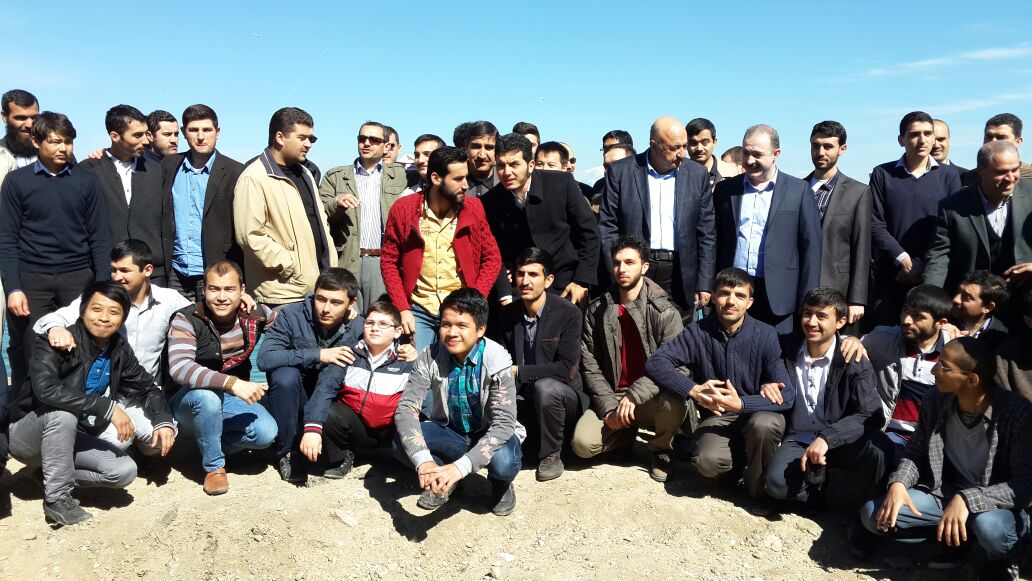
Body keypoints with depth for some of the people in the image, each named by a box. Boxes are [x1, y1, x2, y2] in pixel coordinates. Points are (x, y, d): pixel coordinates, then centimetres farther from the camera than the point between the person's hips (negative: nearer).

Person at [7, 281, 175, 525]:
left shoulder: (120, 352, -4)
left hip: (72, 436, 5)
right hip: (28, 435, -5)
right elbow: (46, 388, -38)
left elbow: (147, 388, 7)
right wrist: (108, 407, -39)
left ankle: (53, 474, 6)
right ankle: (56, 497, -21)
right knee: (63, 411, -36)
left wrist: (163, 421, -12)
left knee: (124, 471, -16)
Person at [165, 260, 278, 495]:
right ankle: (213, 466, -13)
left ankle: (211, 446, 7)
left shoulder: (254, 315, -7)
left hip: (233, 398, 3)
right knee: (207, 396, -38)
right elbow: (179, 368, -35)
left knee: (266, 433, -24)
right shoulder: (186, 320, -19)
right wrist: (231, 383, -44)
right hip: (188, 400, -3)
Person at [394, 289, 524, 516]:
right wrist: (424, 461, -41)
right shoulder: (430, 357, -17)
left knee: (503, 463, -35)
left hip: (490, 434, -2)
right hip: (450, 431, 3)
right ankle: (443, 479, 3)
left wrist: (460, 467, -44)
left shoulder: (497, 361, -25)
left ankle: (501, 485, 3)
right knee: (402, 439, -25)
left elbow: (503, 424, -31)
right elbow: (406, 408, -24)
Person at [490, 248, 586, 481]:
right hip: (524, 397, 4)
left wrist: (517, 371, -23)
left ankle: (551, 455, -13)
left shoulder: (569, 315, -14)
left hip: (561, 397, -4)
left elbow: (566, 369, -21)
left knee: (545, 387, -37)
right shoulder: (507, 314, 1)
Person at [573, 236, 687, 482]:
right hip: (611, 397, 2)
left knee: (674, 403, -36)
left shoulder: (664, 311, -8)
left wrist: (634, 397, -27)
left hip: (651, 398, -2)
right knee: (583, 443, -22)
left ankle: (660, 449, 0)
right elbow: (589, 364, -1)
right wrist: (609, 406, -13)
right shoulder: (597, 310, 1)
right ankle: (627, 433, 14)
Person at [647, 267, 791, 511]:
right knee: (706, 461, -30)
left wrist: (741, 404, -33)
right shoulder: (698, 332, -8)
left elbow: (786, 396, -18)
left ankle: (759, 489, -5)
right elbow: (655, 363, -16)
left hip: (757, 414, 0)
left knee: (764, 423, -36)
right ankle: (743, 459, 9)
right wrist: (693, 390, -30)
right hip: (717, 418, 1)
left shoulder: (766, 335, -11)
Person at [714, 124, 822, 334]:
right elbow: (715, 244, 11)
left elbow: (810, 248, 2)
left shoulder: (799, 191, 4)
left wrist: (807, 305, -3)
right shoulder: (725, 190, 11)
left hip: (778, 298, -2)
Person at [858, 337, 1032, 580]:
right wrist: (898, 483, -18)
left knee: (988, 526, -40)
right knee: (874, 514, -16)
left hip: (999, 506, -4)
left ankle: (1001, 560, -3)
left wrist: (968, 500, -35)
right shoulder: (935, 401, -6)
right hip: (946, 496, 4)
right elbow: (917, 453, 4)